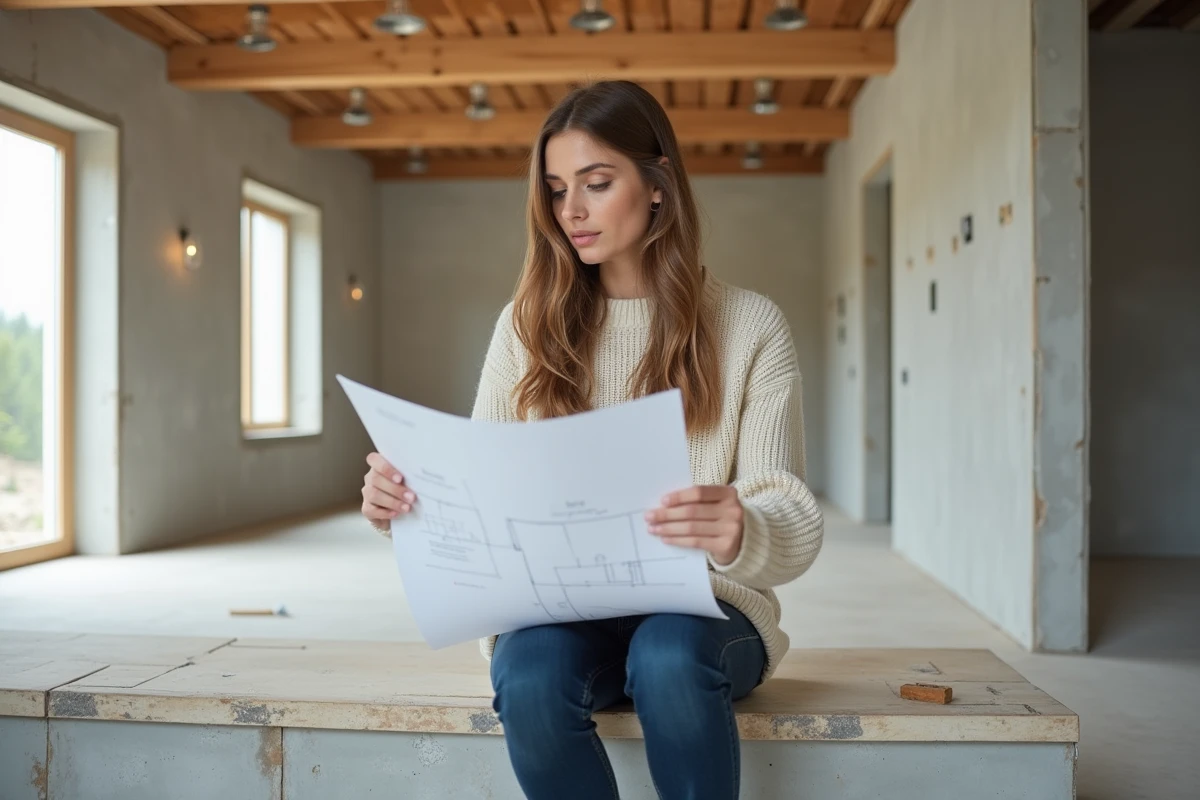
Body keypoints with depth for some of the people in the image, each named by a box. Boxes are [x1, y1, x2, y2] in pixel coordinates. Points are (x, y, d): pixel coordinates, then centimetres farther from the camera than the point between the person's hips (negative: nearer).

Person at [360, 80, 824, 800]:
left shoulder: (751, 326, 0)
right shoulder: (531, 323, 7)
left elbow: (795, 529, -7)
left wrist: (743, 534, -31)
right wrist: (415, 500, -17)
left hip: (701, 607, -1)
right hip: (556, 609, 2)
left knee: (671, 658, -35)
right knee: (530, 678, -31)